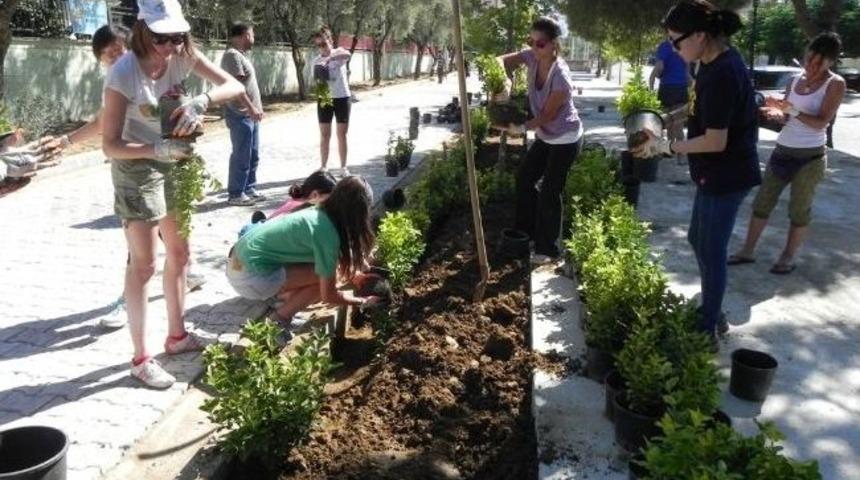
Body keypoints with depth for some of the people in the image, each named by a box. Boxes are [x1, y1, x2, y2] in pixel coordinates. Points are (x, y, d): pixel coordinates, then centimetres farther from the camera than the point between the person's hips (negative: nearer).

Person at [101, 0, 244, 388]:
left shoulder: (183, 56, -10)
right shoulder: (124, 73, -25)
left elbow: (235, 86, -16)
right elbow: (110, 145, -24)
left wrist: (201, 101, -35)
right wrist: (156, 149, -40)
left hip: (174, 163, 7)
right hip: (136, 170, -6)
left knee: (179, 253, 14)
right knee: (143, 265, -3)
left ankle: (176, 335, 31)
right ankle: (141, 359, 8)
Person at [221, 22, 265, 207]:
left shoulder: (241, 55, 18)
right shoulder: (232, 55, -13)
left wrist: (257, 107, 22)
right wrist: (251, 107, -25)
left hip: (250, 114, 10)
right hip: (240, 114, -10)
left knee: (253, 155, 14)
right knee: (241, 156, -6)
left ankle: (249, 189, 23)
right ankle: (235, 195, 1)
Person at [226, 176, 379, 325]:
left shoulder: (318, 213, 6)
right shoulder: (328, 234, -19)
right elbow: (329, 295, -11)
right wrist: (362, 302, 3)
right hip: (251, 277, -9)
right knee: (326, 275, -9)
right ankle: (278, 320, 1)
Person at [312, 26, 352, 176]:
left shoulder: (338, 52, -3)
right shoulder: (315, 61, 5)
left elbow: (348, 54, -27)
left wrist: (330, 58, -42)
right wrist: (319, 80, -19)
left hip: (342, 98, -2)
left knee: (342, 134, 3)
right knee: (324, 135, 4)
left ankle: (343, 167, 10)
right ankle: (323, 167, 11)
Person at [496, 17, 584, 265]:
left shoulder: (560, 76, -31)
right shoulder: (532, 57, -12)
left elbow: (548, 114, -24)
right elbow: (501, 61, -6)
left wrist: (522, 128, -31)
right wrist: (504, 82, -25)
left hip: (566, 140, -8)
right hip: (545, 136, 8)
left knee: (549, 192, -2)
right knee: (523, 179, 16)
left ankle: (549, 248, 15)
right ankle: (529, 232, 35)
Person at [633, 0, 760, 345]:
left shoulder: (722, 74, -26)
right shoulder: (718, 62, 5)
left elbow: (715, 141, -26)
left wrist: (667, 147, -19)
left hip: (725, 177, -10)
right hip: (717, 173, 10)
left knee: (711, 252, 2)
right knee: (699, 240, 21)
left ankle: (708, 331, 18)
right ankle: (712, 313, 38)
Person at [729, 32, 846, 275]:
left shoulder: (835, 84, -8)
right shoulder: (795, 80, 8)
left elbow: (821, 123, -17)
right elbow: (786, 117, 11)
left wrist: (792, 110, -29)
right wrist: (777, 113, -13)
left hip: (810, 156, -5)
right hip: (782, 151, 5)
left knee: (799, 209, 5)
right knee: (762, 202, 8)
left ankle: (788, 257, 18)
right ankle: (748, 251, 18)